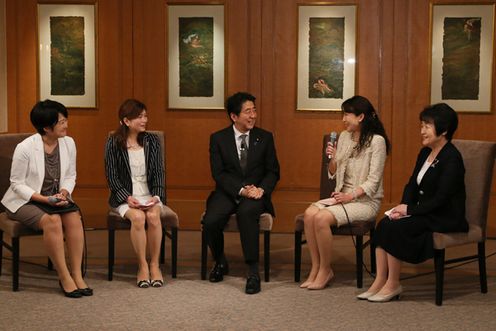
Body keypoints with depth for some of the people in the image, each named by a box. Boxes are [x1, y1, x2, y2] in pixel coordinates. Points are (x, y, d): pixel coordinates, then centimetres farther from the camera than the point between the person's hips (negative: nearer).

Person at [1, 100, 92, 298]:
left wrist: (64, 192, -14)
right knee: (52, 221, -32)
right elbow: (17, 183, -11)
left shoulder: (68, 143, -3)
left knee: (74, 217, -26)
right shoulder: (25, 148, -17)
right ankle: (64, 277, -21)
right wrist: (43, 199, -22)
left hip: (55, 198, 5)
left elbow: (70, 176, 8)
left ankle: (77, 274, -21)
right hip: (24, 201, -5)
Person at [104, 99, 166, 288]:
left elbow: (159, 172, 5)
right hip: (124, 195, -2)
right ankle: (142, 266, -19)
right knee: (138, 217, -32)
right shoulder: (113, 143, -1)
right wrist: (127, 198, -16)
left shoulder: (152, 141, 7)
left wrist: (156, 196, -11)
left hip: (149, 193, 2)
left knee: (153, 216, -30)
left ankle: (155, 264, -17)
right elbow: (112, 176, -3)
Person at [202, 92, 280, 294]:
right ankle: (220, 262, 6)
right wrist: (241, 190, -19)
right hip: (227, 193, 1)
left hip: (256, 194, -1)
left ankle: (253, 272, -31)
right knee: (210, 221, -27)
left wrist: (261, 189, -15)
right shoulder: (218, 139, 3)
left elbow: (273, 171, 6)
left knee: (246, 212, -36)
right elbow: (218, 173, -4)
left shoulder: (265, 138, 6)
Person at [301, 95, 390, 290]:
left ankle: (325, 270, -11)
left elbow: (373, 181, -12)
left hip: (365, 201, -6)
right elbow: (333, 175, 14)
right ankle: (316, 268, -13)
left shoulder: (376, 141, -9)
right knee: (309, 213, -22)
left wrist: (350, 196, -20)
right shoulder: (344, 137, 12)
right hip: (342, 196, 6)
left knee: (322, 218, -28)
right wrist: (332, 159, -5)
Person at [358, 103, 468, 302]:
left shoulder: (451, 158, -16)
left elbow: (441, 198, -21)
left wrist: (410, 209, -19)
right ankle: (380, 281, -16)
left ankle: (393, 285, -12)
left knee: (395, 228, -24)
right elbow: (412, 184, 13)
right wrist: (403, 207, -5)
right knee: (384, 224, -15)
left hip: (445, 218, -8)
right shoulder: (425, 153, 11)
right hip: (425, 212, 8)